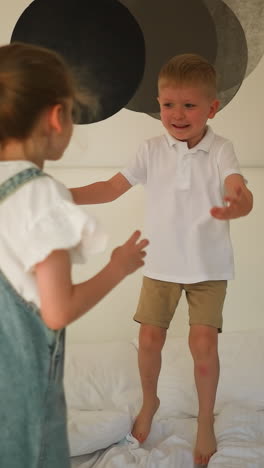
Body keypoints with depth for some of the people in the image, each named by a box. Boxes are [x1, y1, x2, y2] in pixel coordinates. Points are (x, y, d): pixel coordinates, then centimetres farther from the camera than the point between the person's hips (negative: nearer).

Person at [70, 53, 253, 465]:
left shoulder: (220, 150, -15)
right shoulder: (153, 150, -6)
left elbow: (238, 188, -33)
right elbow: (112, 188, -3)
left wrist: (239, 204, -59)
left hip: (208, 265, -2)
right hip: (161, 262, 3)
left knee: (203, 342, -7)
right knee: (149, 338, 6)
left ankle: (206, 420, 17)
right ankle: (149, 403, 35)